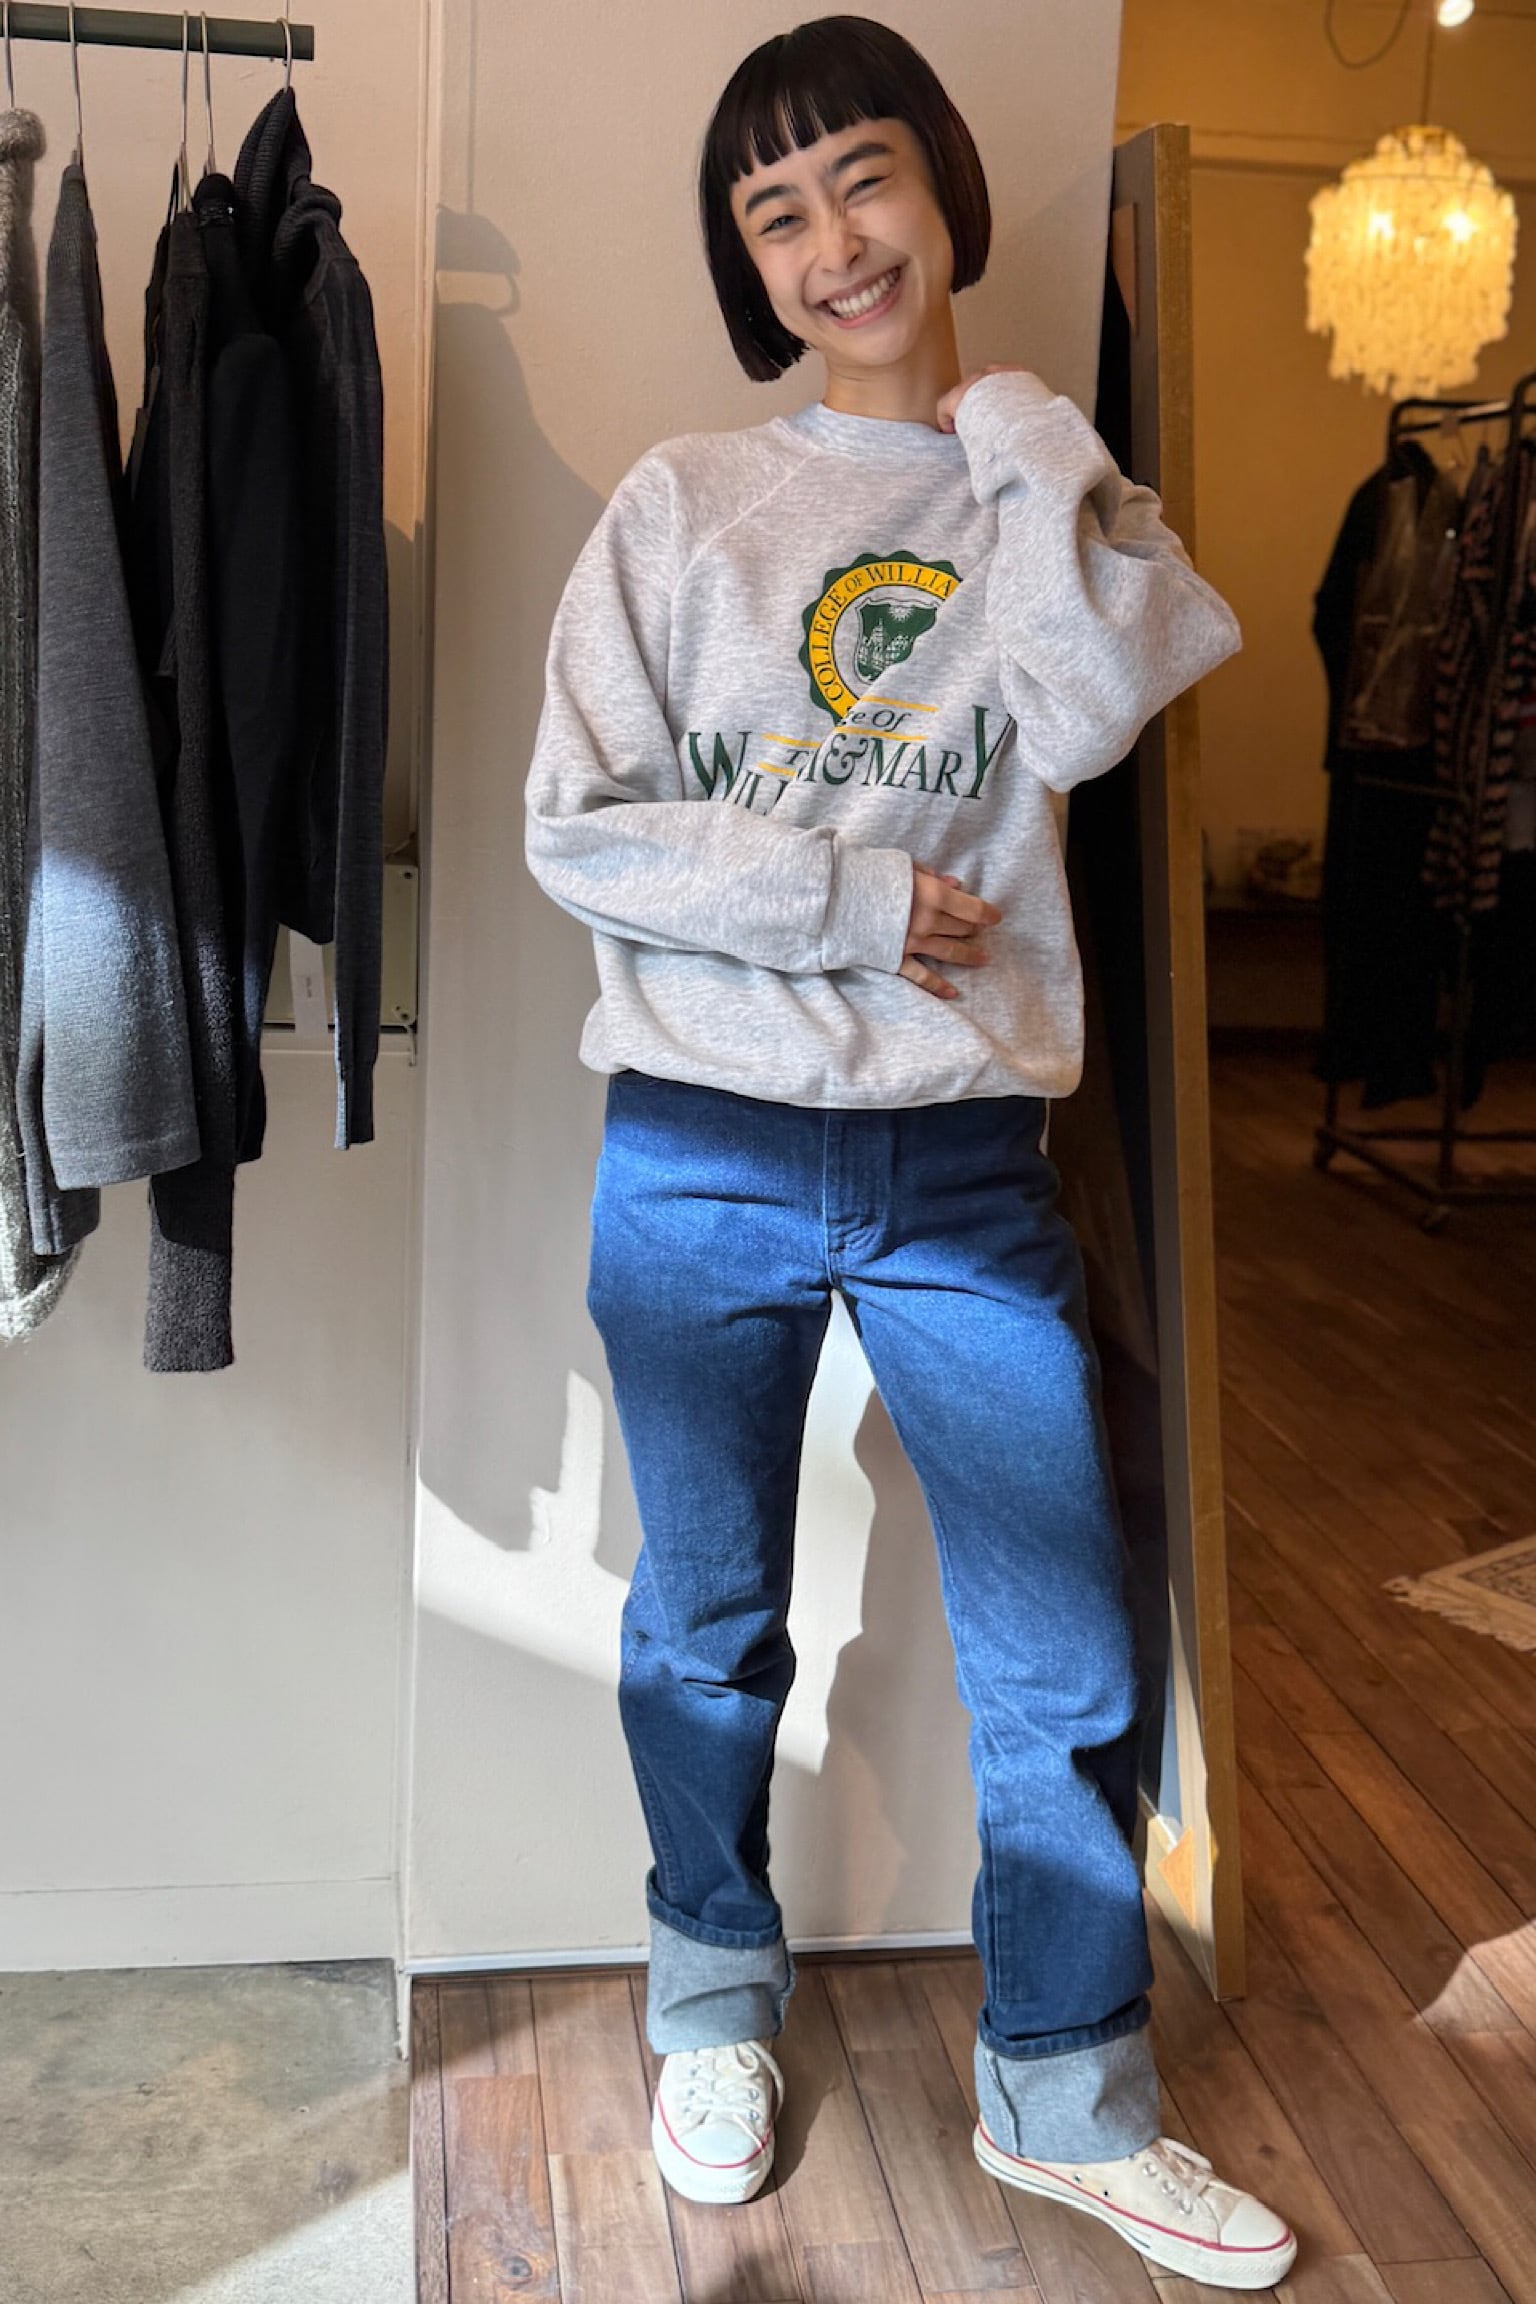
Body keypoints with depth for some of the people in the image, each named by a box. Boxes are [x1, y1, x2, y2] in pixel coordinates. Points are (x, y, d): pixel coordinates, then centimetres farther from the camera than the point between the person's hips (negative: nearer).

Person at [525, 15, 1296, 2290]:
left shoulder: (1052, 488, 8)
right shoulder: (683, 502, 2)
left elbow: (1092, 715, -13)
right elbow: (579, 828, -5)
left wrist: (1023, 440, -6)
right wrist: (852, 903, -11)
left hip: (965, 1167, 1)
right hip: (701, 1159, 0)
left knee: (1065, 1663, 4)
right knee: (707, 1626, 14)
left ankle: (1068, 2096, 26)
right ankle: (716, 1995, 38)